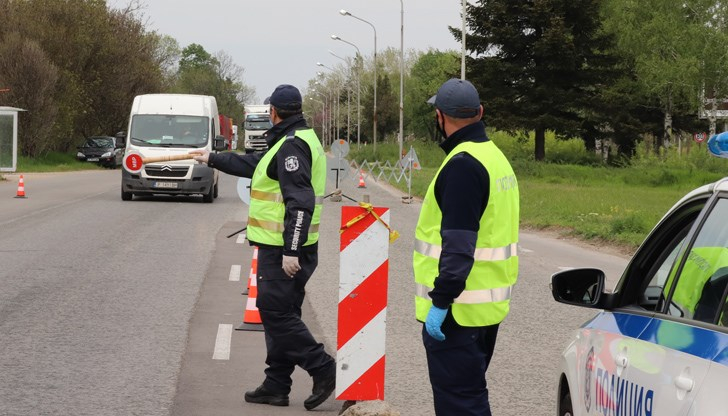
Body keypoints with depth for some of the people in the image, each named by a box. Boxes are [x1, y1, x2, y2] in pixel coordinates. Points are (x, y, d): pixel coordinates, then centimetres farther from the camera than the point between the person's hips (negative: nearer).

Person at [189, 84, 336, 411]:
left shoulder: (292, 145, -16)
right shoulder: (292, 141, 17)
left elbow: (300, 201, -23)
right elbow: (255, 165, 31)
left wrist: (291, 251, -25)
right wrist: (213, 159, 40)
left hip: (282, 249, -10)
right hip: (284, 248, 10)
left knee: (276, 312, -8)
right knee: (279, 314, 12)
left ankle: (324, 370, -7)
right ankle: (276, 386, 17)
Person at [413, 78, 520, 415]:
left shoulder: (462, 164, -18)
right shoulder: (495, 156, 13)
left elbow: (458, 244, -24)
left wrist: (440, 301, -23)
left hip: (456, 311, -10)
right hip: (487, 304, 10)